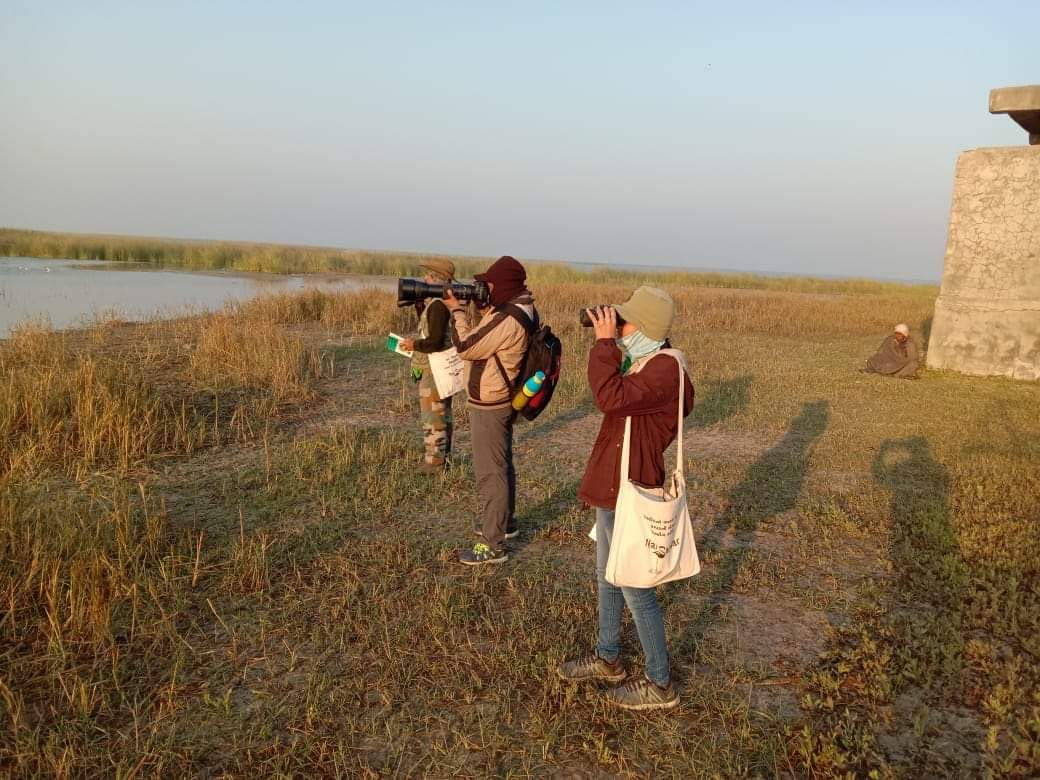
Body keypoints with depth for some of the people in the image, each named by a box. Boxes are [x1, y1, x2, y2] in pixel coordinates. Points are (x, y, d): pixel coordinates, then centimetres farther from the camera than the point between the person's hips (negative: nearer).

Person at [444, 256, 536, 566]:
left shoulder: (509, 320, -27)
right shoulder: (517, 309, 6)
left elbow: (466, 347, -22)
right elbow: (482, 340, 12)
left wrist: (455, 309, -10)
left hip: (489, 406, -11)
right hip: (501, 400, 11)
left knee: (490, 474, -5)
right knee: (501, 465, 23)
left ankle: (493, 545, 2)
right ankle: (504, 521, 40)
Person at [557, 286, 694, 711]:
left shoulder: (665, 370, -22)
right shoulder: (641, 363, 9)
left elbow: (611, 398, -35)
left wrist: (604, 343, -28)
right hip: (612, 487, 10)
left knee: (635, 589, 2)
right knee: (607, 577, 23)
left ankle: (659, 685, 18)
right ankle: (608, 658, 41)